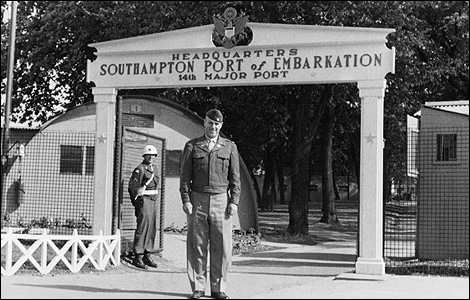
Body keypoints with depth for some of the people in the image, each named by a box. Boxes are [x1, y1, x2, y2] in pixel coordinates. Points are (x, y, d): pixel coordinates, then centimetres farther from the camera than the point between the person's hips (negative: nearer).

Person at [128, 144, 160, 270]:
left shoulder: (154, 169, 17)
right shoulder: (139, 169, -8)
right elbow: (132, 186, -12)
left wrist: (155, 199, 18)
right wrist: (138, 200, -16)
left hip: (153, 200, 8)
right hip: (143, 200, -8)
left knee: (152, 229, 8)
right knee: (142, 227, -12)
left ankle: (147, 256, 15)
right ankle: (137, 257, -9)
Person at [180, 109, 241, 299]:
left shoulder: (230, 147, 9)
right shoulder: (192, 146, 7)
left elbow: (235, 177, 7)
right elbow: (185, 176, 4)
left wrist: (234, 201, -3)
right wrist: (185, 200, -5)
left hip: (221, 200, 0)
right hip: (197, 200, 0)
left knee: (222, 247, -1)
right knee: (196, 246, 1)